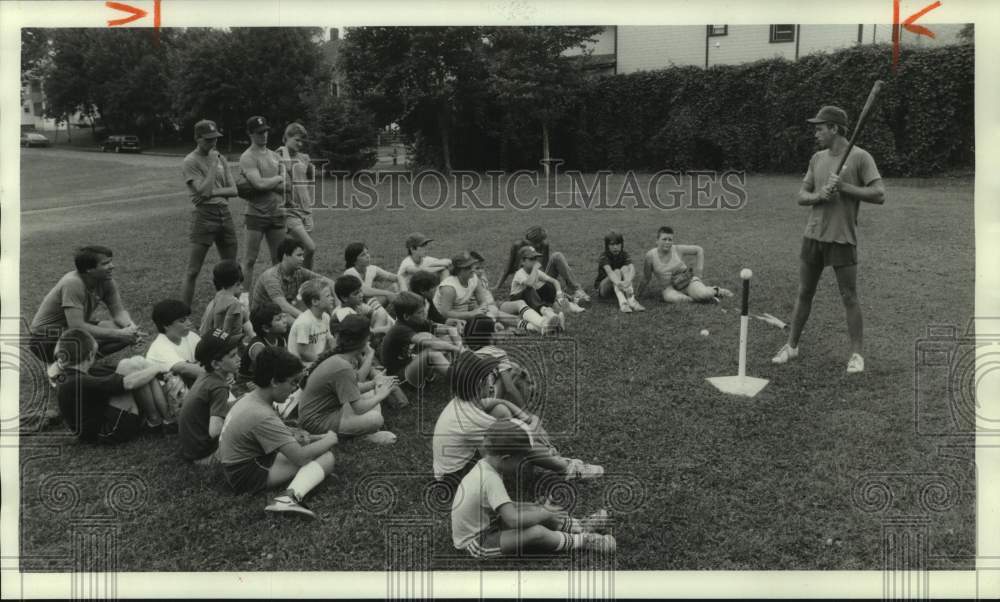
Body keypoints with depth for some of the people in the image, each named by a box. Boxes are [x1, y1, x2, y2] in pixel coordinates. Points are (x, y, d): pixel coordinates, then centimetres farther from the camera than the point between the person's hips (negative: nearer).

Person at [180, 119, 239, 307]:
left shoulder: (220, 158, 12)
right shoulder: (190, 162, -6)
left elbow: (233, 190, 7)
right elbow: (203, 190, -18)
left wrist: (213, 192, -10)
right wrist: (213, 164, -12)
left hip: (225, 214, 6)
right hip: (204, 216, -6)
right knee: (193, 271, -5)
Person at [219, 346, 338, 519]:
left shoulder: (249, 398, 5)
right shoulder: (262, 416, -25)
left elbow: (283, 437, 14)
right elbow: (301, 457, -25)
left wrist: (316, 439, 2)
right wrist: (329, 440, -8)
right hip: (248, 477, -10)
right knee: (326, 458, -16)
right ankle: (291, 497, -39)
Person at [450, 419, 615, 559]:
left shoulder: (484, 466, -1)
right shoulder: (491, 480, -30)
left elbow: (506, 507, 11)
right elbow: (514, 520, -35)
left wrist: (541, 511, 1)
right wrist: (546, 515, -21)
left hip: (484, 527, 10)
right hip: (477, 545, -10)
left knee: (534, 510, 6)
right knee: (536, 532, -23)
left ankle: (580, 526, 15)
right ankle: (583, 541, -4)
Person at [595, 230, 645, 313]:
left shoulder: (624, 255, -9)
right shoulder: (604, 257, -18)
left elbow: (632, 269, -27)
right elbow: (609, 272, -37)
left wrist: (628, 281, -50)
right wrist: (618, 283, -59)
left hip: (619, 288, 3)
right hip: (603, 288, -3)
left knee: (625, 268, -24)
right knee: (616, 272, -30)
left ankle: (631, 299, -39)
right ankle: (622, 303, -50)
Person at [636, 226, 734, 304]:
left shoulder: (678, 249, -8)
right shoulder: (650, 256, -11)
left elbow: (699, 250, 6)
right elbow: (646, 279, 1)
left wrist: (698, 270, 2)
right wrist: (637, 294, 6)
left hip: (689, 280, 1)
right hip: (671, 287, 0)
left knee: (702, 293, -30)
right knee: (669, 297, -38)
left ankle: (716, 291, 3)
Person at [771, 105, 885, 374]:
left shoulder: (860, 157, -6)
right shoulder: (817, 158, 11)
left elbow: (879, 195, -13)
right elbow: (801, 196, 10)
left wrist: (844, 187, -19)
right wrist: (818, 195, -10)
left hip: (843, 238, -5)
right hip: (813, 235, 5)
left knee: (849, 297, 0)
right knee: (804, 293, 12)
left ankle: (856, 354, 11)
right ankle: (791, 346, 22)